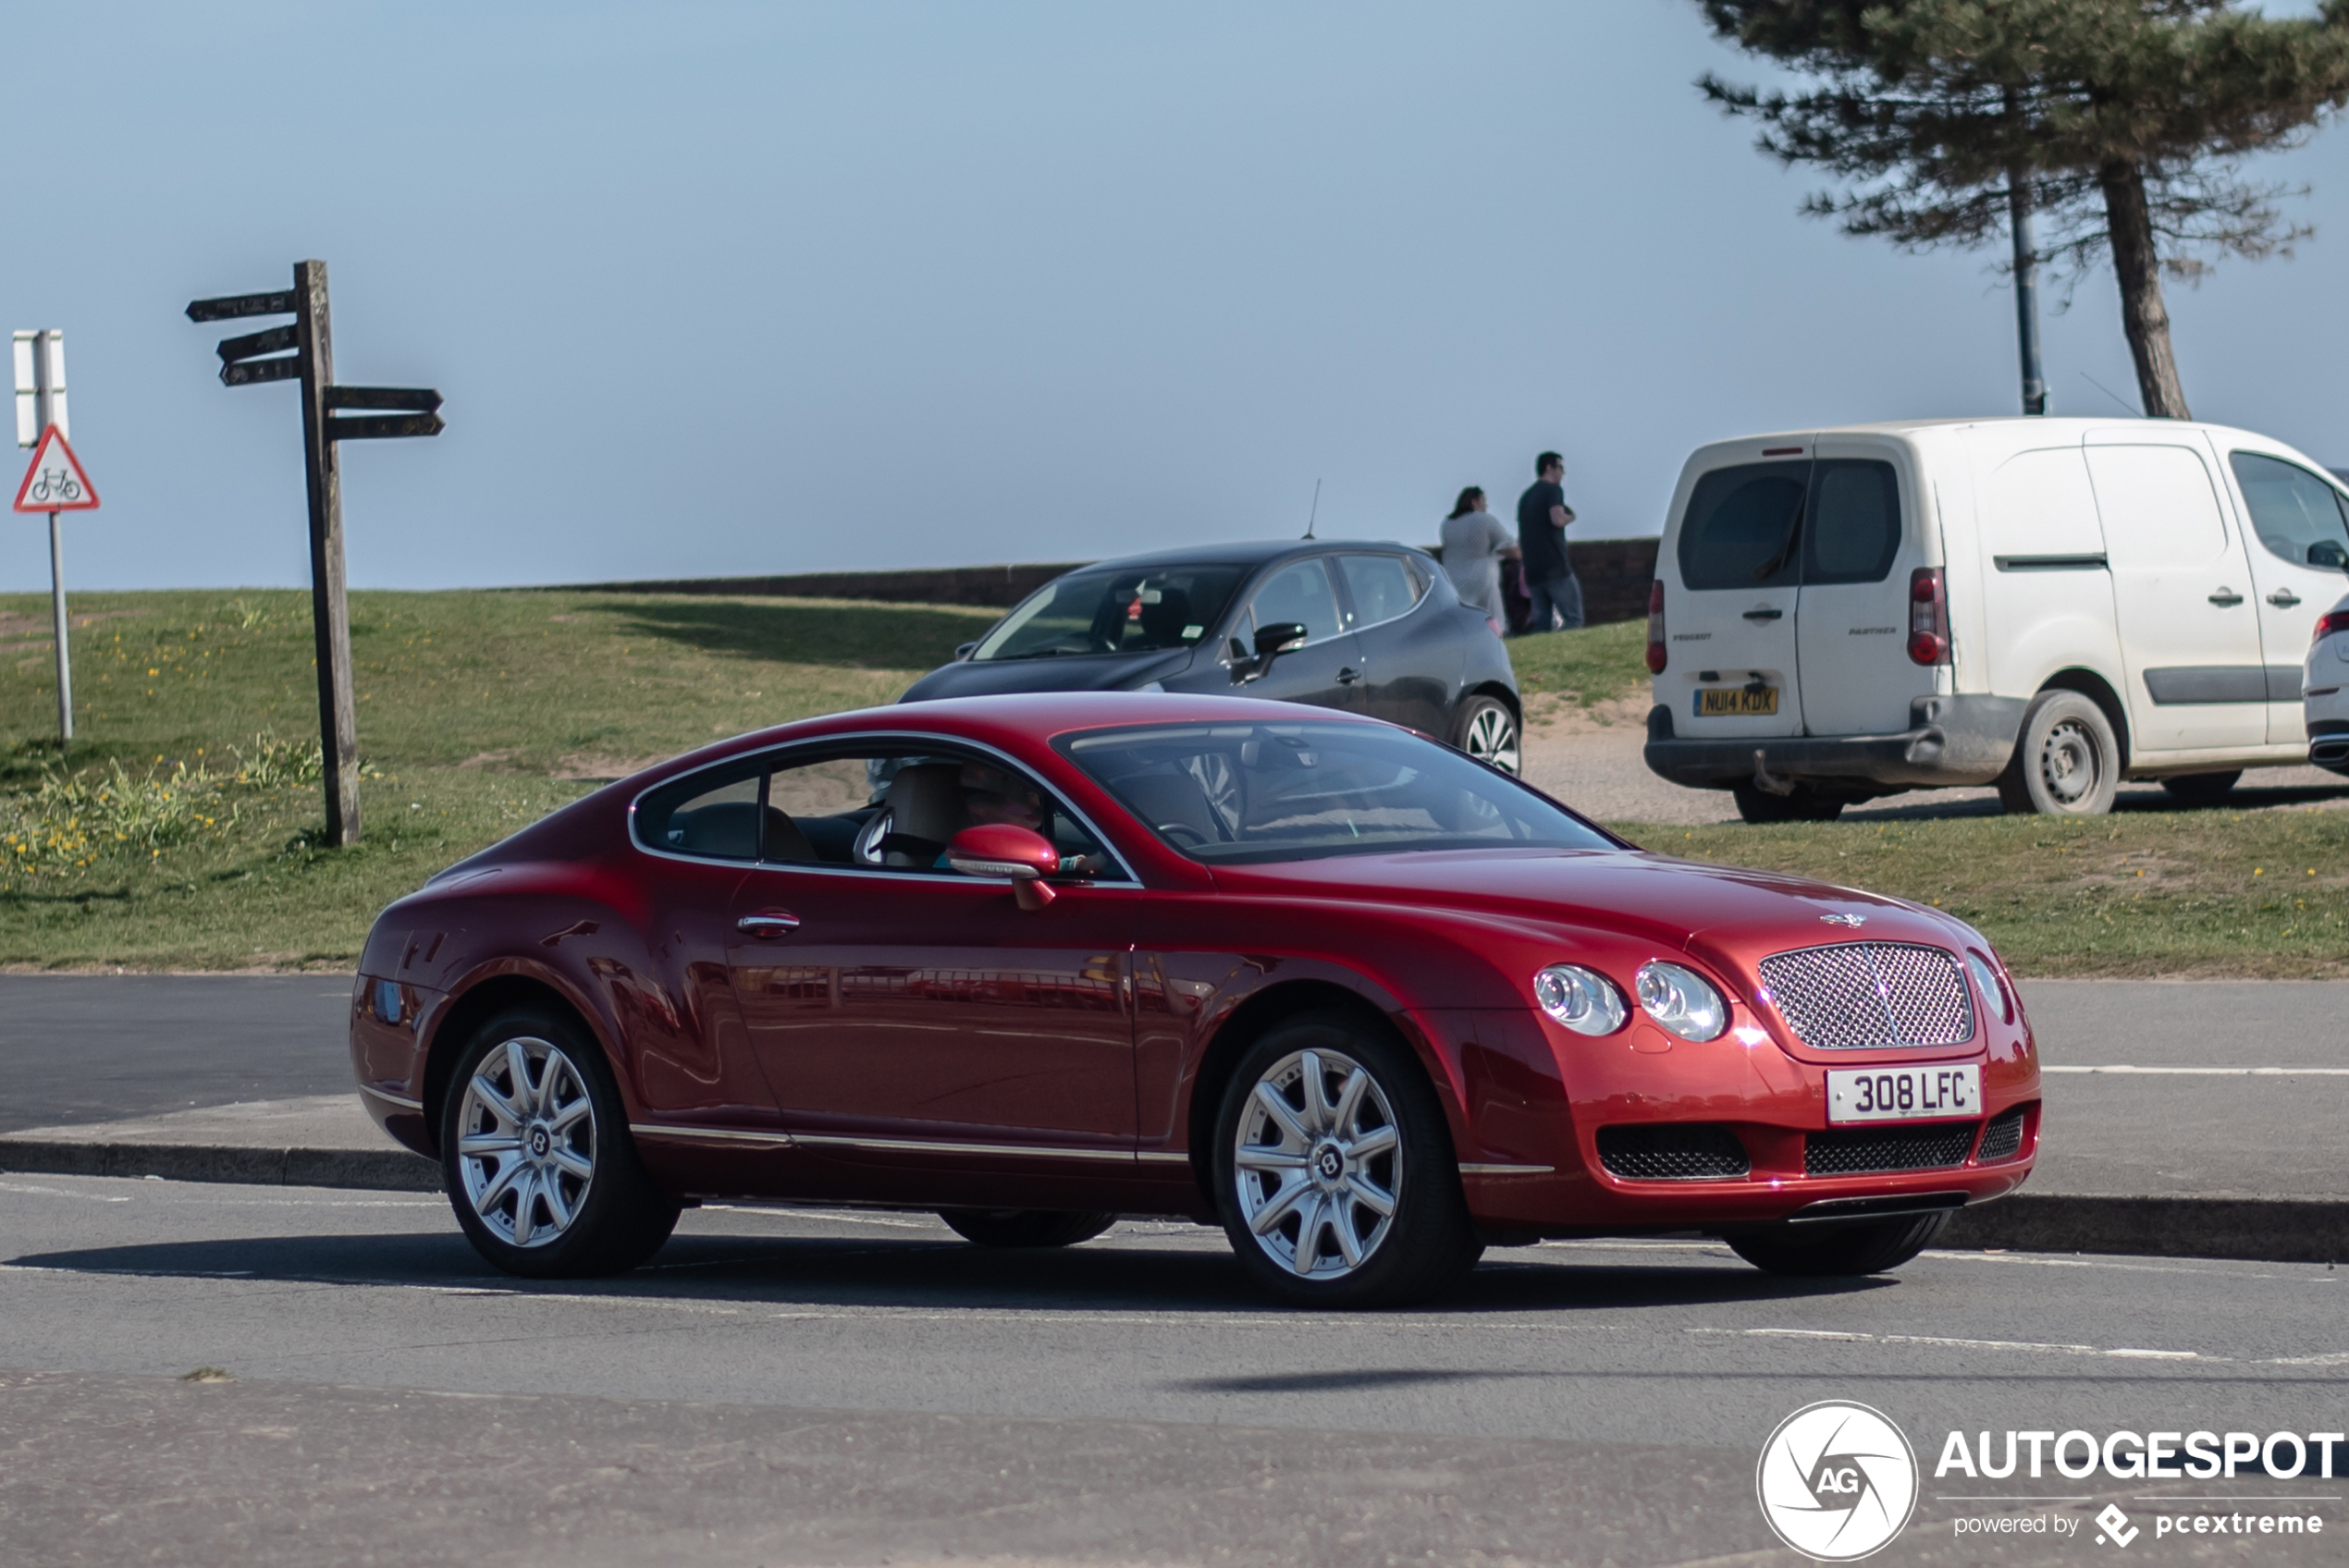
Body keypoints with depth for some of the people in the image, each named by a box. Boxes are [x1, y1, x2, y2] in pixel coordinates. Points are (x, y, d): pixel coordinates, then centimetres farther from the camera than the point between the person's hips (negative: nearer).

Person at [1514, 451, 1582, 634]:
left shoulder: (1526, 496, 22)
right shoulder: (1553, 490, -3)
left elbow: (1519, 542, 25)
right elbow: (1557, 519, -20)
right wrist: (1570, 516, -1)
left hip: (1532, 570, 8)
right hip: (1555, 567, -8)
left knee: (1542, 623, 6)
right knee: (1573, 620, -4)